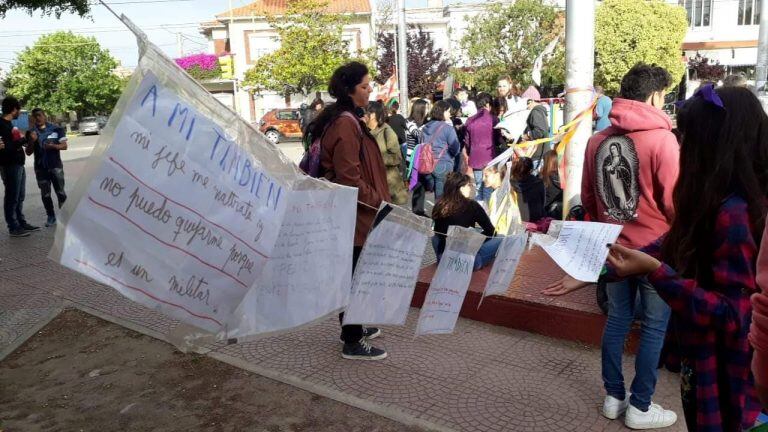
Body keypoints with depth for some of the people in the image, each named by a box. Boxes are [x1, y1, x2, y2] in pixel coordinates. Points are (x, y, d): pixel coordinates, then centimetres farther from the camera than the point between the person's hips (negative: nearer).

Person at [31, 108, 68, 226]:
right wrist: (32, 142, -11)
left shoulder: (56, 129, -1)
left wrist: (53, 146, -21)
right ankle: (51, 217, 14)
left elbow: (64, 146, -2)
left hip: (55, 166, -3)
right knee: (45, 194, 6)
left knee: (60, 192, -1)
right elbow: (28, 152, 8)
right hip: (40, 168, 3)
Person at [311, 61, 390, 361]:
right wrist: (380, 203, -15)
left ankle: (352, 327, 33)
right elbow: (349, 179, -23)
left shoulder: (342, 119, 13)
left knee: (352, 273, 19)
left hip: (350, 211, 10)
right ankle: (353, 343, 9)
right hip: (355, 212, -10)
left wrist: (378, 200, 20)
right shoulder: (346, 124, -19)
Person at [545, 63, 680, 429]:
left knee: (617, 320, 15)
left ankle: (614, 397, 24)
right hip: (655, 247, -5)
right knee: (654, 327, 7)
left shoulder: (597, 140, 3)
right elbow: (675, 201, -13)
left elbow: (588, 199, 10)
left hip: (612, 245, 5)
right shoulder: (661, 138, -15)